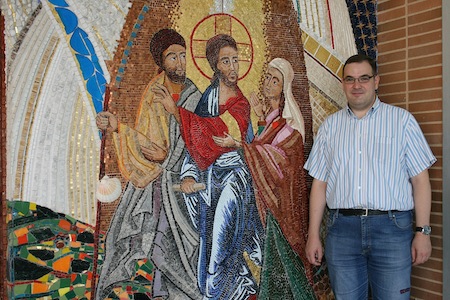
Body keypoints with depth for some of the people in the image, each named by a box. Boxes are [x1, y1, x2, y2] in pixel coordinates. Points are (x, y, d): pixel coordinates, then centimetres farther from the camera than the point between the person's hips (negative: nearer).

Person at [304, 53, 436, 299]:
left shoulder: (402, 120, 5)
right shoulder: (330, 125, 11)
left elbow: (420, 179, 2)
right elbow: (319, 183, 9)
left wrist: (423, 232, -4)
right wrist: (313, 235, 5)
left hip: (391, 227, -1)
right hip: (341, 228, 2)